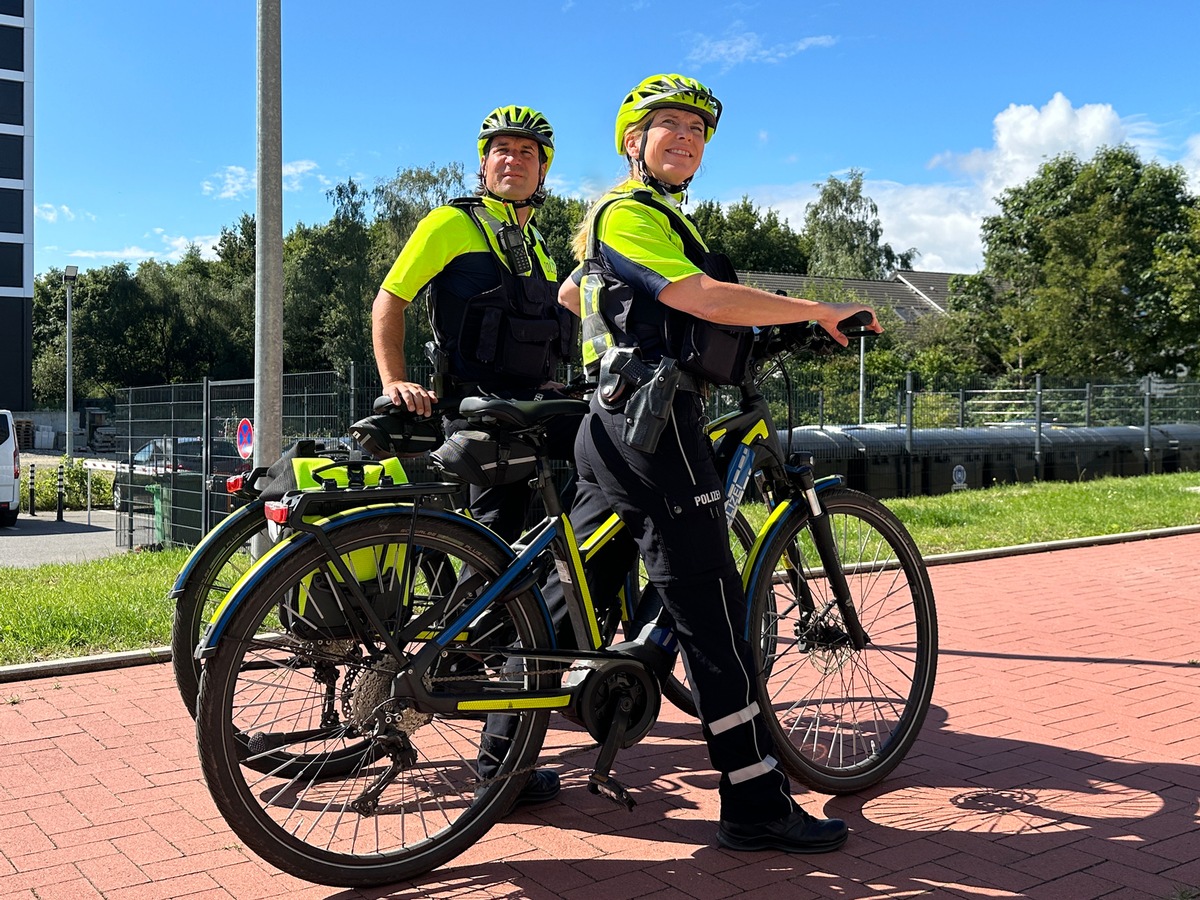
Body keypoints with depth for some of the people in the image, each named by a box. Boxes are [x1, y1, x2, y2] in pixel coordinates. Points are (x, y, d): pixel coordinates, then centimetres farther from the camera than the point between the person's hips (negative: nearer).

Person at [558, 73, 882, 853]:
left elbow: (570, 294, 38)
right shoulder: (630, 213, -7)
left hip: (618, 426, 11)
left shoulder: (655, 218, 25)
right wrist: (822, 311, -15)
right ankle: (757, 807, -6)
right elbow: (708, 299, -20)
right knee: (714, 618, -11)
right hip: (656, 425, -11)